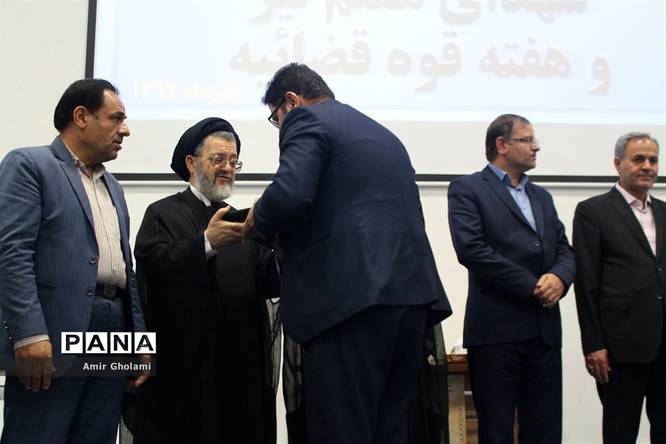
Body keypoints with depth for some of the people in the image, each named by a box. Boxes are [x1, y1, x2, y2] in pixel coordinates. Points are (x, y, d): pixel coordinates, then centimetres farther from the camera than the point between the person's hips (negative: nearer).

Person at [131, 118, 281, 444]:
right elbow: (152, 268, -14)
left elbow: (269, 286, 7)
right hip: (183, 365, -4)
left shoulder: (241, 221, 20)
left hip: (242, 364, 5)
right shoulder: (163, 214, 4)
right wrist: (207, 242, -24)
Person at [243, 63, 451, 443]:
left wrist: (258, 220, 6)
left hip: (351, 299, -8)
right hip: (410, 294, 8)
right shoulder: (384, 134, 26)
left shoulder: (307, 119, 2)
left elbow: (290, 195, -16)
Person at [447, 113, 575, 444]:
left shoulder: (541, 196, 22)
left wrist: (560, 277, -8)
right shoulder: (467, 189, 1)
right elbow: (471, 249, -12)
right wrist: (532, 286, -12)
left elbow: (565, 251, 16)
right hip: (496, 328, -6)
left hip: (545, 329, 6)